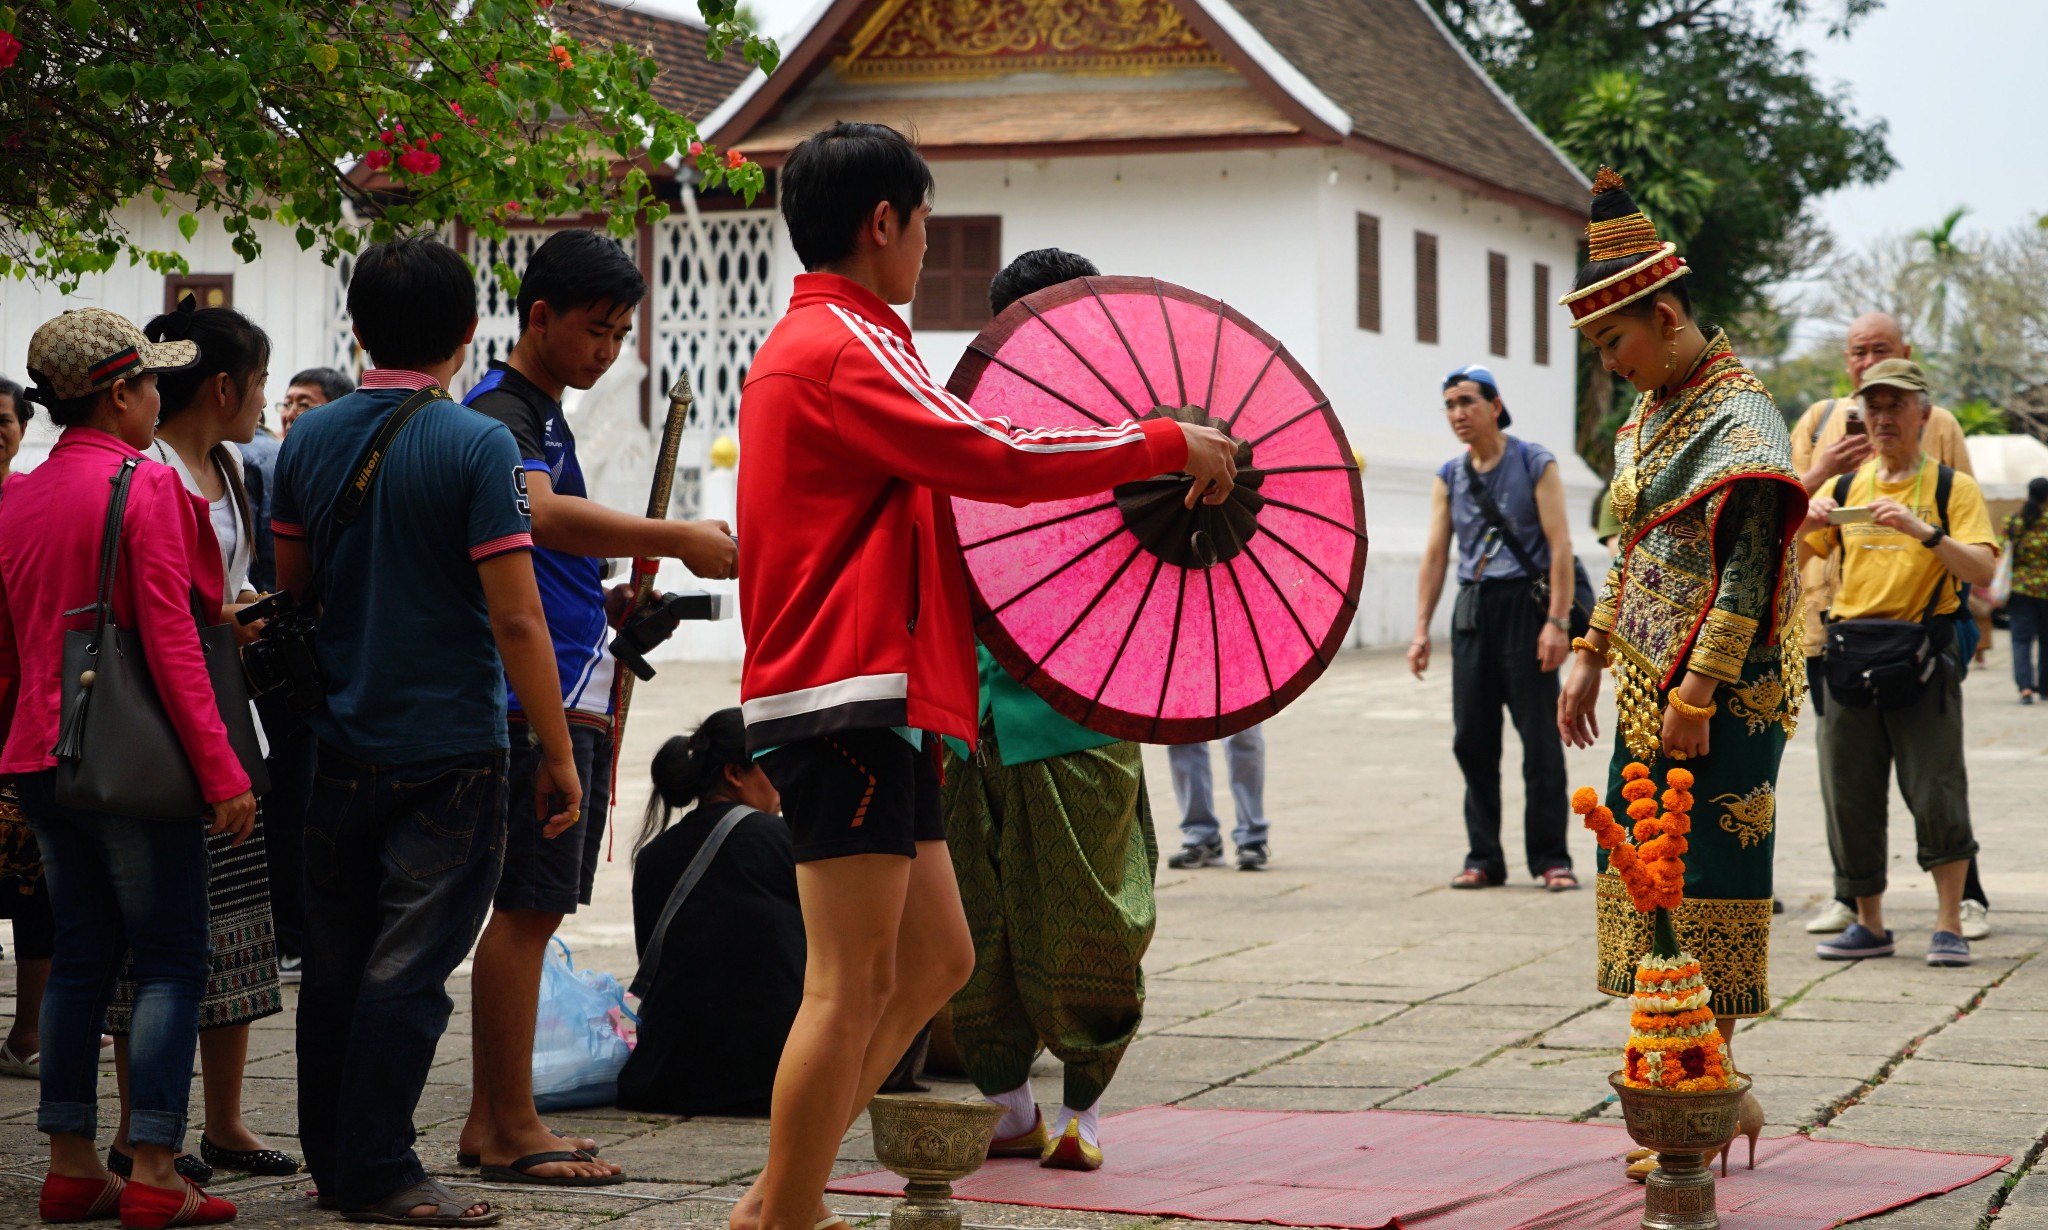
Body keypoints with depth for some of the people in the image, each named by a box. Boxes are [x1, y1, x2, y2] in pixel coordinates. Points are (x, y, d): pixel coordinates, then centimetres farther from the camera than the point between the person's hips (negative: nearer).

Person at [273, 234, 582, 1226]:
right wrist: (557, 753, -9)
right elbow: (516, 619, -15)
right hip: (449, 752, -5)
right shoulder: (477, 446, -12)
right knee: (408, 967, -2)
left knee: (334, 964, 13)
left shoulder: (311, 439, 4)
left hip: (339, 745, 5)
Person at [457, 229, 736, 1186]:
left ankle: (491, 1123, 15)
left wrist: (613, 604, 17)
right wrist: (676, 540, -34)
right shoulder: (497, 414, -10)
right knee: (526, 907, -8)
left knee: (532, 909, 10)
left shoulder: (545, 416, 21)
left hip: (574, 699, 10)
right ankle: (511, 1129, -4)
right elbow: (544, 516, -30)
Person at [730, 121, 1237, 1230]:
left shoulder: (802, 345, 22)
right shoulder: (847, 348, -12)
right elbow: (994, 459, -22)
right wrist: (1168, 442, -12)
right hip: (849, 696, -11)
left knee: (935, 960, 13)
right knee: (853, 984, -10)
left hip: (864, 701, 11)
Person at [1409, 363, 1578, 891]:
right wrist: (1421, 629, 3)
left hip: (1525, 605, -5)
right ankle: (1483, 858, 10)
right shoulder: (1449, 477, 11)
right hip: (1472, 610, 5)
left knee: (1540, 738, -4)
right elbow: (1435, 554, 10)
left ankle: (1550, 858, 1)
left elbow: (1560, 545, -8)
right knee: (1472, 739, 3)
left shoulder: (1535, 465, -2)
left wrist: (1557, 621, -16)